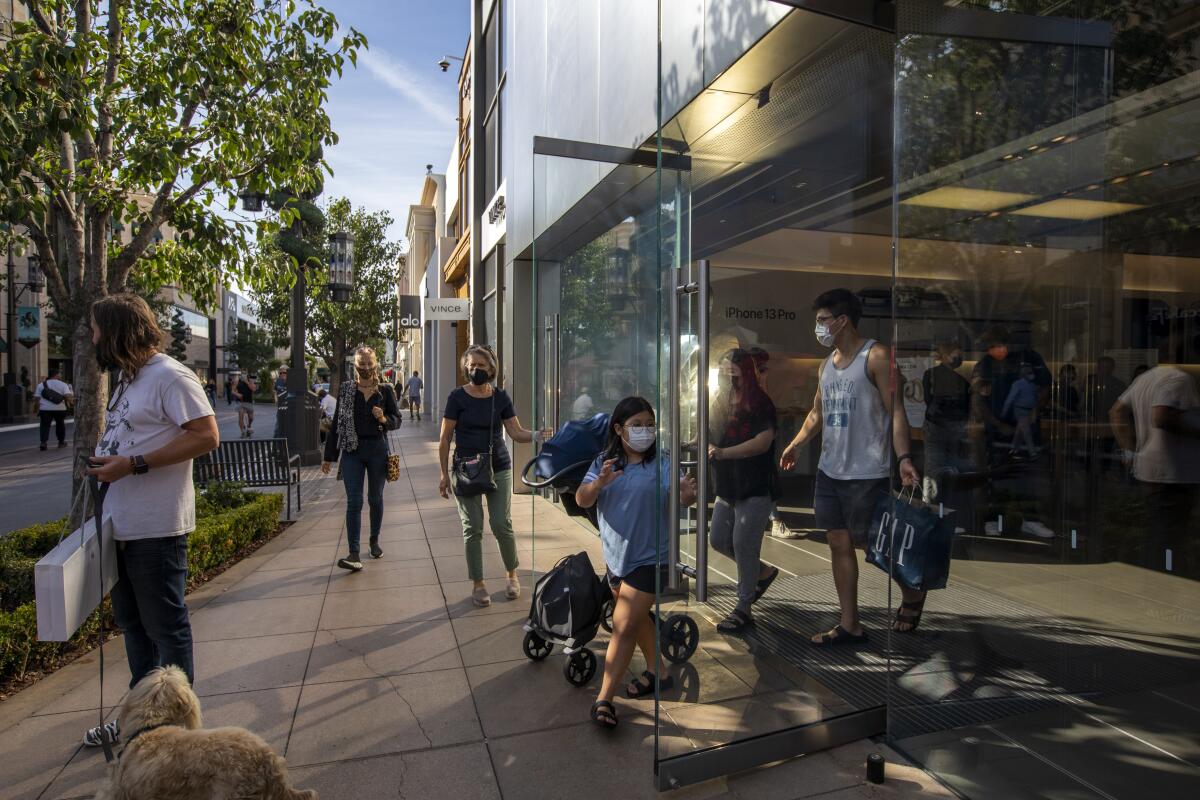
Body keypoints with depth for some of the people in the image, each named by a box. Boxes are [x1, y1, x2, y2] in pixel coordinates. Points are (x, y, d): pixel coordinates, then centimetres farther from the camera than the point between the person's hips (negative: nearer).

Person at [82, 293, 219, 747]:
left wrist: (132, 465, -24)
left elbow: (206, 436, -23)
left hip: (156, 528, -10)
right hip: (122, 524, 10)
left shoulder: (169, 376, -16)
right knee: (132, 624, 20)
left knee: (165, 626, 3)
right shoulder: (128, 377, 15)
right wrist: (105, 460, 6)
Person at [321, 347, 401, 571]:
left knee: (375, 499, 12)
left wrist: (384, 419, -18)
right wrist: (329, 456, 5)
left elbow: (397, 420, 6)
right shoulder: (346, 389, 3)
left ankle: (374, 541, 31)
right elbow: (336, 423, 5)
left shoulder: (385, 390, 3)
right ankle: (354, 554, -10)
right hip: (352, 451, -1)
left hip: (377, 450, 1)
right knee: (354, 502, -7)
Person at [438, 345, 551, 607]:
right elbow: (445, 439, -2)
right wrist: (445, 474, -4)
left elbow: (517, 432, 0)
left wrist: (538, 435, -20)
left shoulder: (501, 397, 2)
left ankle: (511, 574, 24)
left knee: (502, 524, 1)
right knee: (473, 528, 3)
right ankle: (477, 584, 17)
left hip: (499, 469, 1)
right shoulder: (458, 397, -5)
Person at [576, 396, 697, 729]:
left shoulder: (661, 464, -10)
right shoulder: (604, 463, -1)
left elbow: (677, 495, -20)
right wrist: (600, 482, -31)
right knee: (637, 618, 22)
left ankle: (604, 699, 3)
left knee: (624, 626, -7)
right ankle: (655, 672, 44)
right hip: (615, 557, 5)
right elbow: (582, 500, -10)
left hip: (649, 559, -5)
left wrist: (686, 497, -44)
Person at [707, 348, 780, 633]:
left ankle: (743, 608, 6)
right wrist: (710, 448, -6)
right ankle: (763, 571, 35)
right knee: (718, 539, 12)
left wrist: (724, 452, -28)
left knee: (743, 543, -7)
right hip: (727, 486, 8)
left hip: (755, 487, -8)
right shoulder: (721, 402, 10)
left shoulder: (759, 403, -10)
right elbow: (711, 438, 18)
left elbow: (764, 440, -21)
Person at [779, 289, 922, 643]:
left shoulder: (876, 356, -8)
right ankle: (850, 625, 18)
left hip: (866, 473, -7)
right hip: (830, 469, 7)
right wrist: (796, 443, 12)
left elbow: (895, 411, -13)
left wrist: (904, 458, -23)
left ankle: (912, 596, 34)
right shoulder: (828, 363, 14)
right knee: (839, 544, 8)